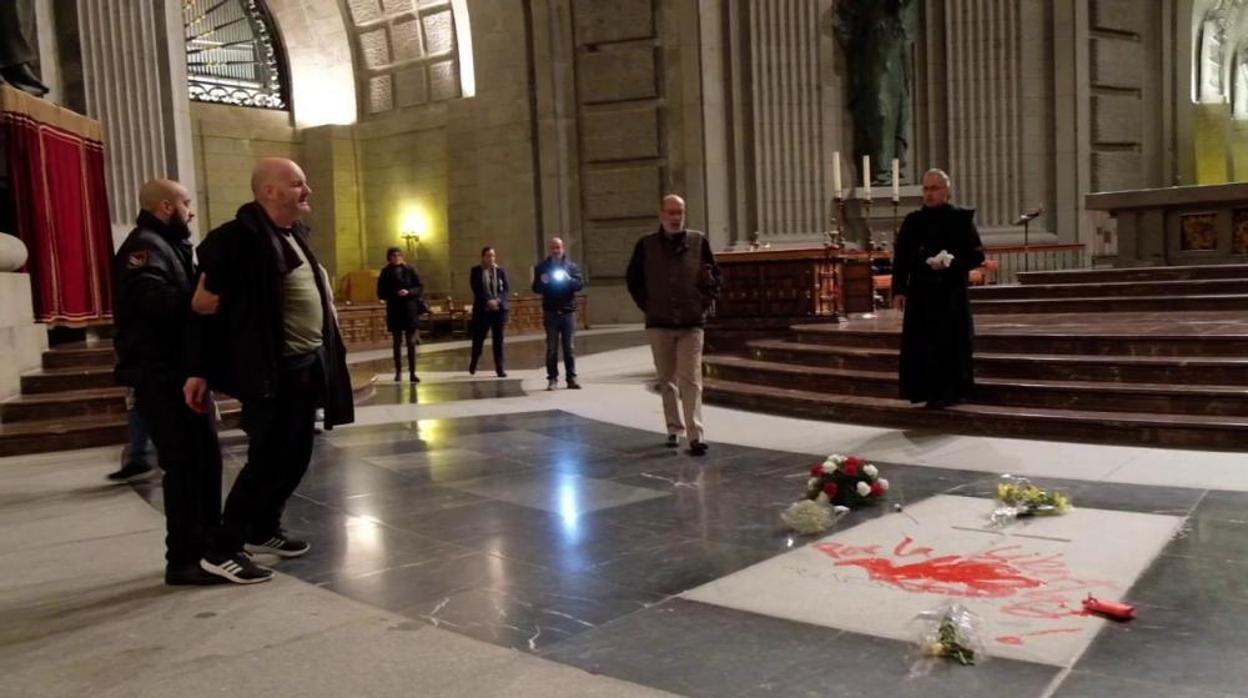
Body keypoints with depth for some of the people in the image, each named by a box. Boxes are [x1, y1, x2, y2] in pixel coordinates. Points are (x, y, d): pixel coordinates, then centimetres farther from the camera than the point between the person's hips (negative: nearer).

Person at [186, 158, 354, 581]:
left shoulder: (295, 233, 12)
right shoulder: (239, 237, -14)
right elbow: (205, 303, -13)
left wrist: (325, 355, 17)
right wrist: (199, 370, -14)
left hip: (306, 366, 9)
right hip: (269, 371, -9)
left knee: (296, 456, 15)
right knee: (267, 460, -5)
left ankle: (263, 532, 31)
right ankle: (221, 552, 7)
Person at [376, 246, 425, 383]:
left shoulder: (409, 270, 1)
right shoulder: (386, 272, 2)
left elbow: (420, 287, 1)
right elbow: (381, 293, 2)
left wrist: (408, 292, -16)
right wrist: (394, 295, -14)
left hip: (410, 310, -1)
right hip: (394, 311, 1)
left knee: (411, 343, -2)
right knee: (397, 343, 6)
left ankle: (412, 372, 2)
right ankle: (398, 372, 12)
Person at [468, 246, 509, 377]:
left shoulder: (501, 270, 7)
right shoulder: (476, 271, 3)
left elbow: (506, 288, 2)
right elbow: (476, 290, -6)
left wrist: (498, 300, -15)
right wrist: (488, 301, -18)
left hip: (499, 308, 1)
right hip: (482, 309, -1)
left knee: (498, 338, 1)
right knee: (478, 337, 4)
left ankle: (499, 367, 5)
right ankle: (473, 363, 27)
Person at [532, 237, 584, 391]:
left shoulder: (572, 266, 7)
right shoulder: (542, 267, 8)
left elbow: (580, 284, -2)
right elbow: (536, 288, 5)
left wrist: (569, 279, -22)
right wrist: (542, 282, -17)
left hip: (568, 311, 0)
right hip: (550, 312, 0)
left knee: (569, 346, 3)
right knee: (551, 347, 1)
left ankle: (571, 378, 7)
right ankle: (552, 379, 4)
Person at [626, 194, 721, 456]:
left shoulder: (699, 241, 1)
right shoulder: (646, 245, 1)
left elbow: (715, 275, 10)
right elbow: (633, 279, 11)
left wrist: (706, 302, 1)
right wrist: (646, 305, 3)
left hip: (691, 324, -1)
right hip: (659, 324, 1)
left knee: (691, 380, -7)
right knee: (667, 381, 10)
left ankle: (695, 435, -9)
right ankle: (674, 430, 21)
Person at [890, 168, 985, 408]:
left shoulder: (961, 218, 0)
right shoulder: (912, 221, 9)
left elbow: (977, 255, -2)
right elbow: (900, 258, 9)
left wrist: (950, 264, -18)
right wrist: (898, 290, 2)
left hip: (951, 293, -3)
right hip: (920, 292, 3)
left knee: (950, 343, -2)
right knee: (919, 343, 2)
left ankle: (949, 391, 9)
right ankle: (925, 389, 13)